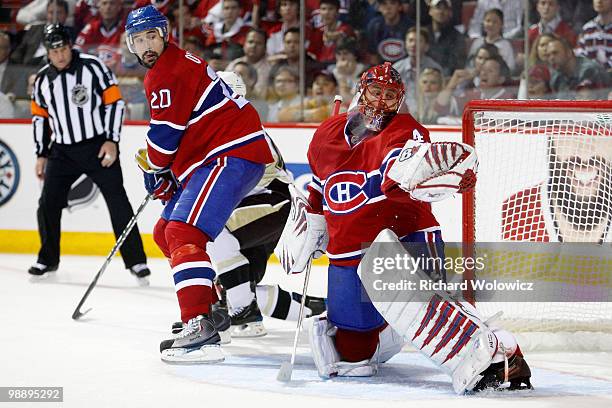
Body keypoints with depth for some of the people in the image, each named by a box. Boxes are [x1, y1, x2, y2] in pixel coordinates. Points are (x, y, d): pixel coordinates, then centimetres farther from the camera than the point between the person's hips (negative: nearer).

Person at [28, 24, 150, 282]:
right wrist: (41, 154, 12)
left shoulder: (93, 67, -10)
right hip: (62, 151, 4)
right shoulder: (42, 79, 4)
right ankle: (48, 259, 17)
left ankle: (135, 260, -3)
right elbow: (40, 117, 15)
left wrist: (112, 140, -13)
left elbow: (115, 101, -8)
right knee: (48, 203, 0)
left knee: (117, 200, -8)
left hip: (98, 146, -4)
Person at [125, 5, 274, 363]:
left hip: (234, 155, -11)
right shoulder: (170, 67, 22)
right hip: (213, 158, 11)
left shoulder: (170, 72, -12)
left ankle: (201, 329, -37)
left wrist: (153, 171, 5)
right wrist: (166, 173, 22)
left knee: (184, 232, -25)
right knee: (166, 232, 19)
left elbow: (165, 133, -13)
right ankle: (212, 310, 25)